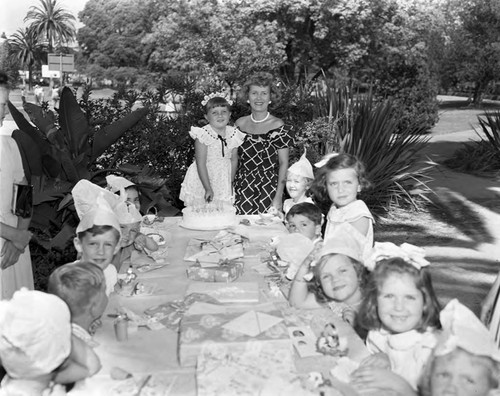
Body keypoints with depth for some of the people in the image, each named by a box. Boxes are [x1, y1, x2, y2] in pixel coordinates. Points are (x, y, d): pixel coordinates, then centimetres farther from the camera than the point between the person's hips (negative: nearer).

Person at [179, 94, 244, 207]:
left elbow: (234, 160, 7)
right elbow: (201, 164, -17)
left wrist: (230, 183, 8)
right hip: (202, 183, -4)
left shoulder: (233, 134, -3)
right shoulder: (203, 135, -17)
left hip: (223, 185, 4)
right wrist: (208, 189, -18)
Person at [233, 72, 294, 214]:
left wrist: (278, 197, -12)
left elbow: (283, 163, -6)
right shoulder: (240, 124, 7)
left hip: (268, 189, -3)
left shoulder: (278, 126, -5)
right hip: (242, 188, 3)